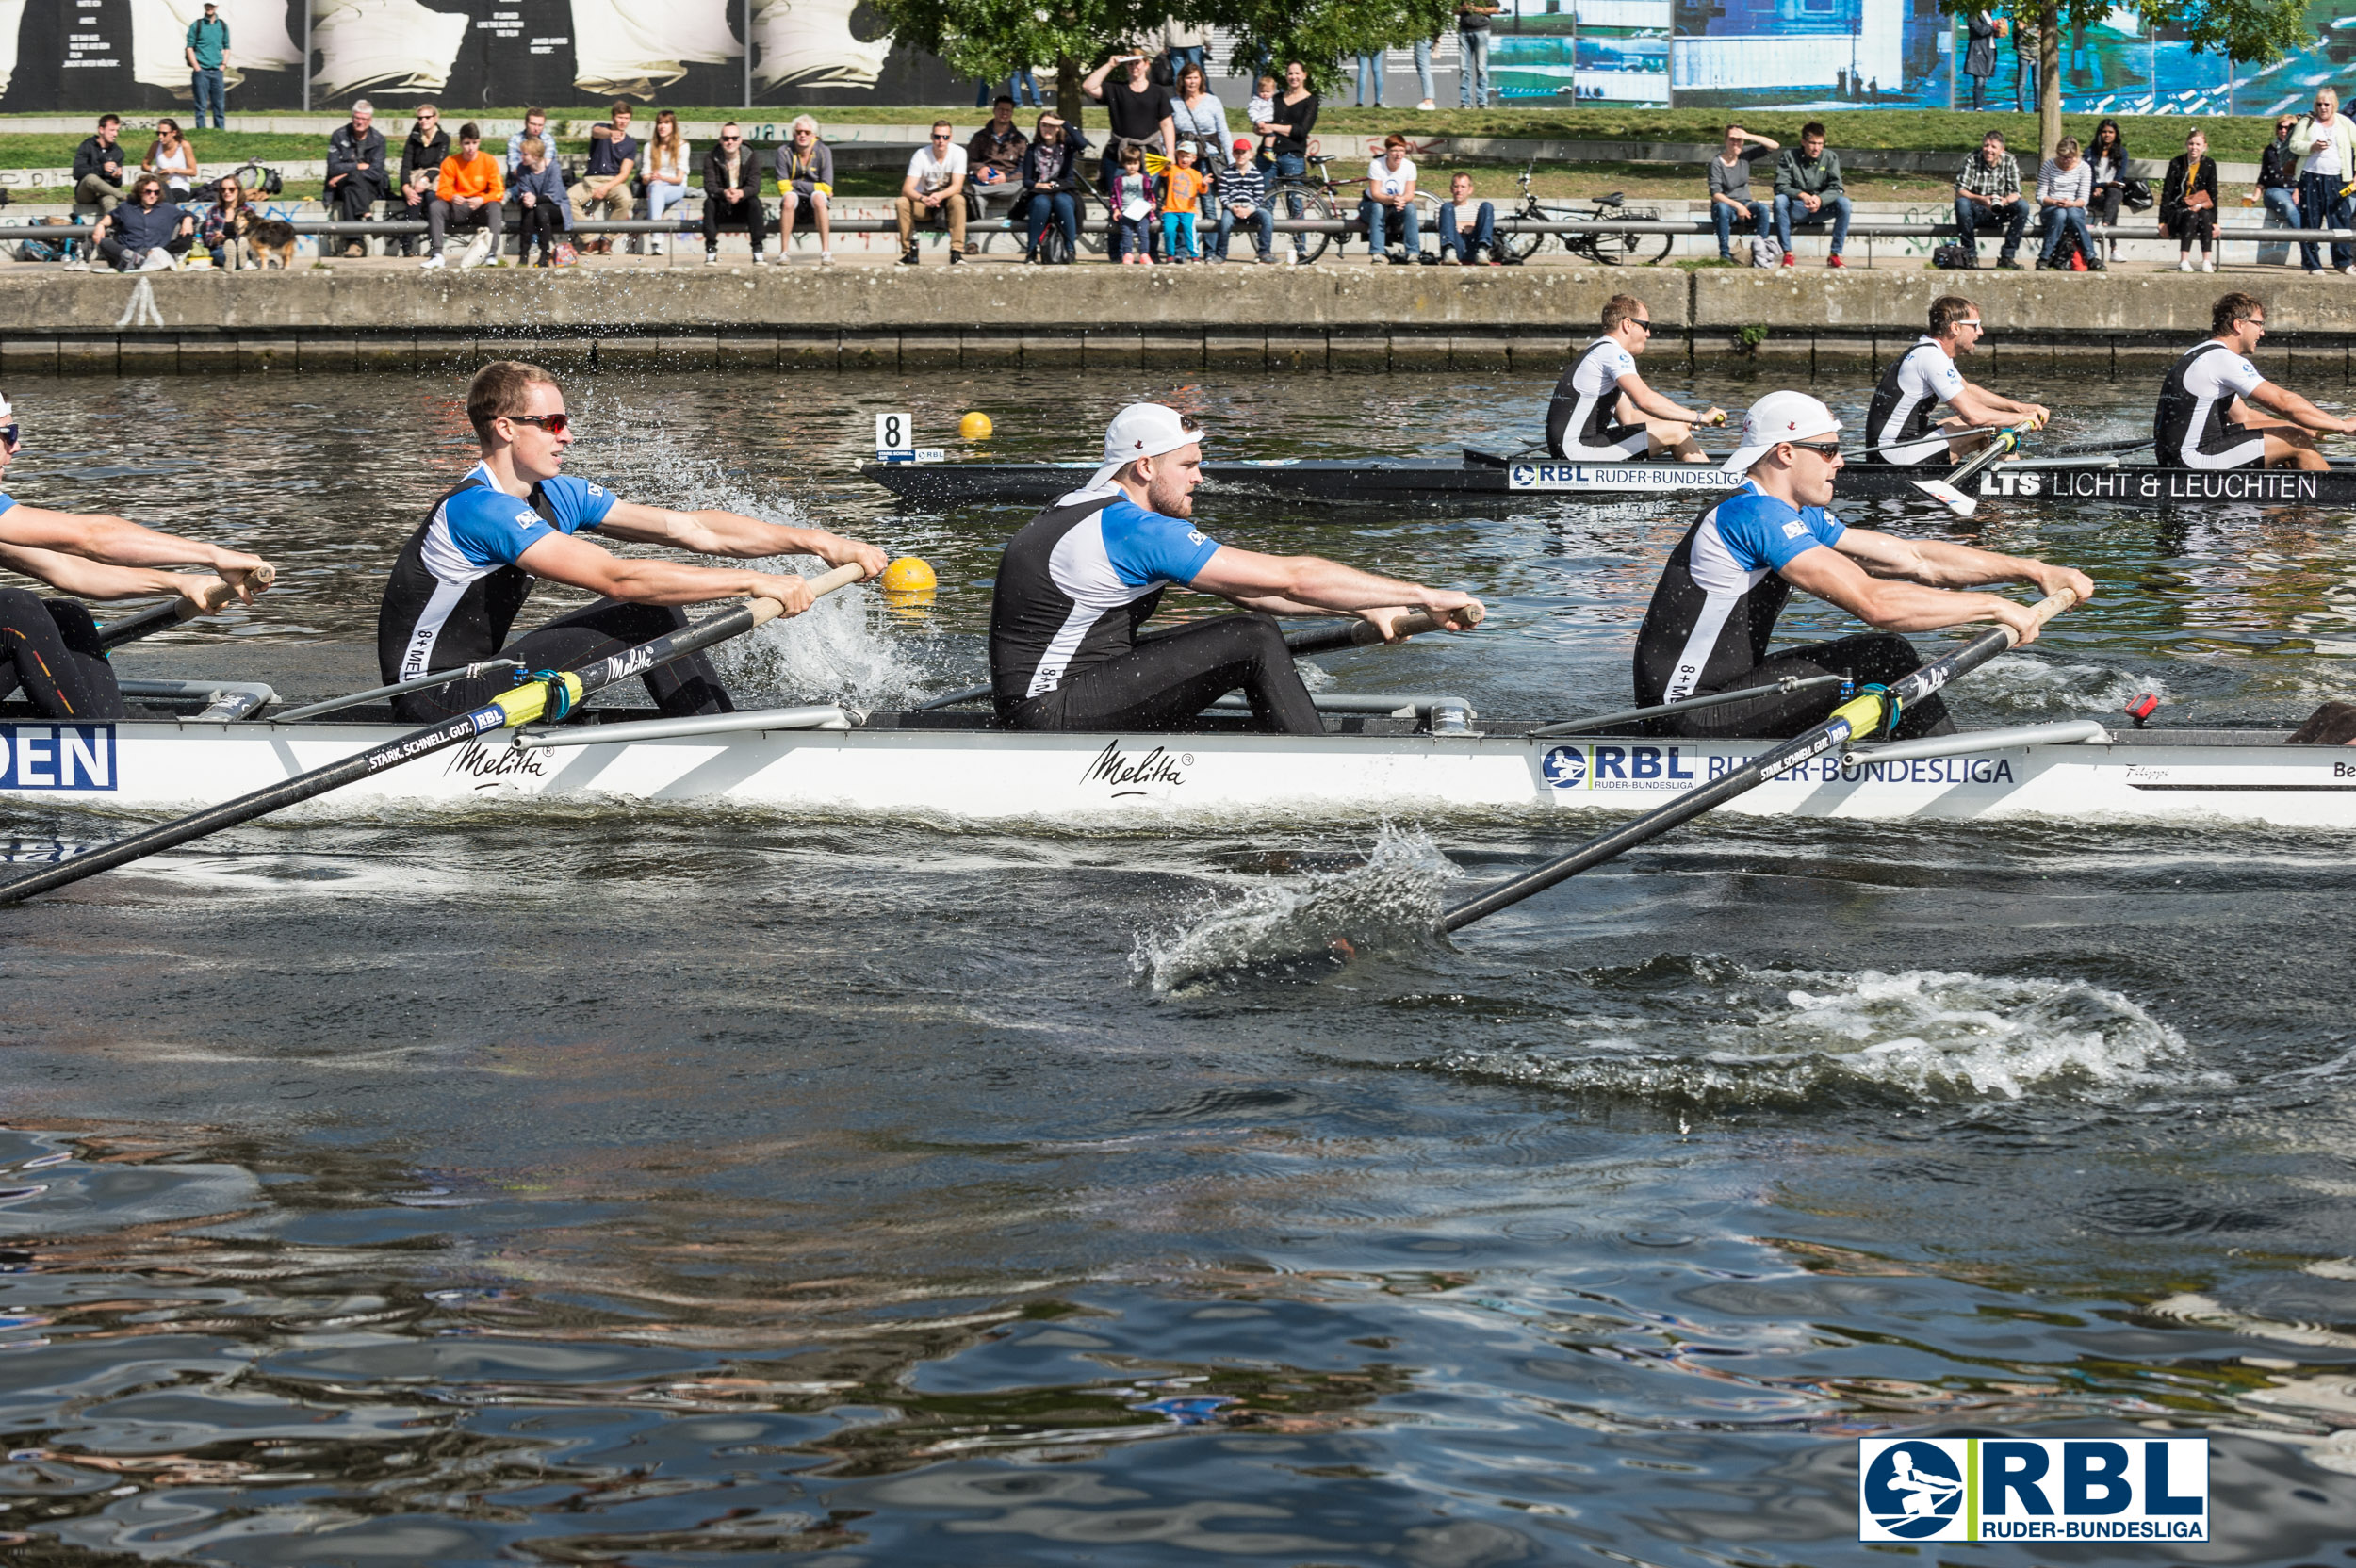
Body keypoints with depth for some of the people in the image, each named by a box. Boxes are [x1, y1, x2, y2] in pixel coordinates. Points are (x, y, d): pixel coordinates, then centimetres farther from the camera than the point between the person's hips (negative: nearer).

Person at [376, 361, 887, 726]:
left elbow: (694, 529, 2)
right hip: (435, 704, -10)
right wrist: (753, 582, -32)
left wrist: (812, 540, -6)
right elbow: (617, 578, -31)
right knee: (647, 612, -15)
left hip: (472, 681, 10)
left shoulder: (557, 497, 6)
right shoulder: (478, 508, -23)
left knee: (654, 598, 4)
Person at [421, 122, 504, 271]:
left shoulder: (489, 161, -3)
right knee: (435, 206, -26)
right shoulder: (450, 162, 0)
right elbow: (442, 190, -4)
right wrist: (452, 197, -28)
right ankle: (437, 255, -33)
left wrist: (481, 200, -28)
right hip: (458, 209, 1)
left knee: (495, 207, -34)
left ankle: (491, 253, -42)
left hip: (481, 208, -1)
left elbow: (498, 192, -7)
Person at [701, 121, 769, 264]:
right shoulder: (711, 158, -5)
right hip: (721, 209, 0)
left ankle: (758, 250, -30)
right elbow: (709, 186, -17)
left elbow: (754, 186, -16)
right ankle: (711, 250, -28)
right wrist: (724, 193, -40)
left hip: (743, 207, 0)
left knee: (755, 202, -30)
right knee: (709, 202, -30)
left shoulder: (752, 157, -5)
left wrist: (740, 193, -40)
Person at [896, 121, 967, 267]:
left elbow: (957, 186, -21)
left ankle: (957, 252, -35)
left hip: (947, 200, -1)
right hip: (924, 206, 1)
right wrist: (923, 199, -44)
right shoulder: (921, 155, -14)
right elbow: (907, 189, -21)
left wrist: (940, 196, -43)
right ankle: (909, 252, -21)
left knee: (958, 200, -34)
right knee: (901, 202, -28)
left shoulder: (958, 152, -13)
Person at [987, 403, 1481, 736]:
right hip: (1055, 714, -10)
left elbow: (1243, 590, 14)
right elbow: (1290, 577, -18)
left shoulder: (1100, 510, 14)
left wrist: (1369, 609, 10)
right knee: (1255, 641, -14)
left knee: (1253, 626, 13)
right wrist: (1423, 596, -13)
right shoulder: (1135, 530, -18)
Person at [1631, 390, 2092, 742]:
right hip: (1689, 717, -11)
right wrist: (1994, 607, -20)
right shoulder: (1755, 514, -20)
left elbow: (1914, 558, 13)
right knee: (1886, 658, -11)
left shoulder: (1800, 516, 13)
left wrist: (2033, 571, 6)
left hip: (1718, 694, 11)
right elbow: (1874, 602, -27)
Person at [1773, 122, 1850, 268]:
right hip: (1796, 209, -1)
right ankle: (1788, 254, -28)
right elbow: (1780, 186, -13)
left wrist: (1820, 199, -30)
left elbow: (1836, 189, -8)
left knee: (1844, 203, -27)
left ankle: (1835, 255, -22)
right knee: (1779, 200, -32)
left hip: (1821, 208, 1)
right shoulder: (1788, 157, -3)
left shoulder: (1830, 158, 1)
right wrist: (1802, 195, -32)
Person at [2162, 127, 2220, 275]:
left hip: (2201, 208, 2)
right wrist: (2163, 221, -9)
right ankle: (2183, 261, -41)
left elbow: (2213, 194, 1)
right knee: (2191, 216, -35)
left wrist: (2214, 222, -7)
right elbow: (2166, 193, -4)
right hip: (2178, 211, -2)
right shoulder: (2176, 163, -4)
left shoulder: (2209, 164, 1)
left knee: (2205, 216, -33)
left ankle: (2207, 261, -37)